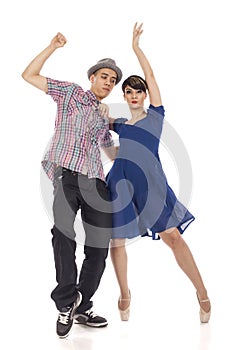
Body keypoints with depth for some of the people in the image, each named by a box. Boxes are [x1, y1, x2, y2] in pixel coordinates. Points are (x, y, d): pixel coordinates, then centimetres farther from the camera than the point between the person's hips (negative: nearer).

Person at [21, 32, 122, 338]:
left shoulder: (105, 117, 27)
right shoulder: (71, 92, 15)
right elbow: (29, 75, 11)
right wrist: (52, 48, 4)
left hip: (96, 181, 6)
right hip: (67, 174, -5)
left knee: (99, 247, 1)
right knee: (63, 233, -28)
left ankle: (81, 308, 12)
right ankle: (67, 300, -22)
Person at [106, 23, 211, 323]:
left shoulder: (155, 115, 9)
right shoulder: (119, 124, 18)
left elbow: (151, 77, 5)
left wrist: (136, 47, 7)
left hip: (150, 182, -4)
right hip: (120, 183, 4)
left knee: (172, 235, -12)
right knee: (116, 240, 5)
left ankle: (202, 293, -4)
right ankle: (125, 296, 24)